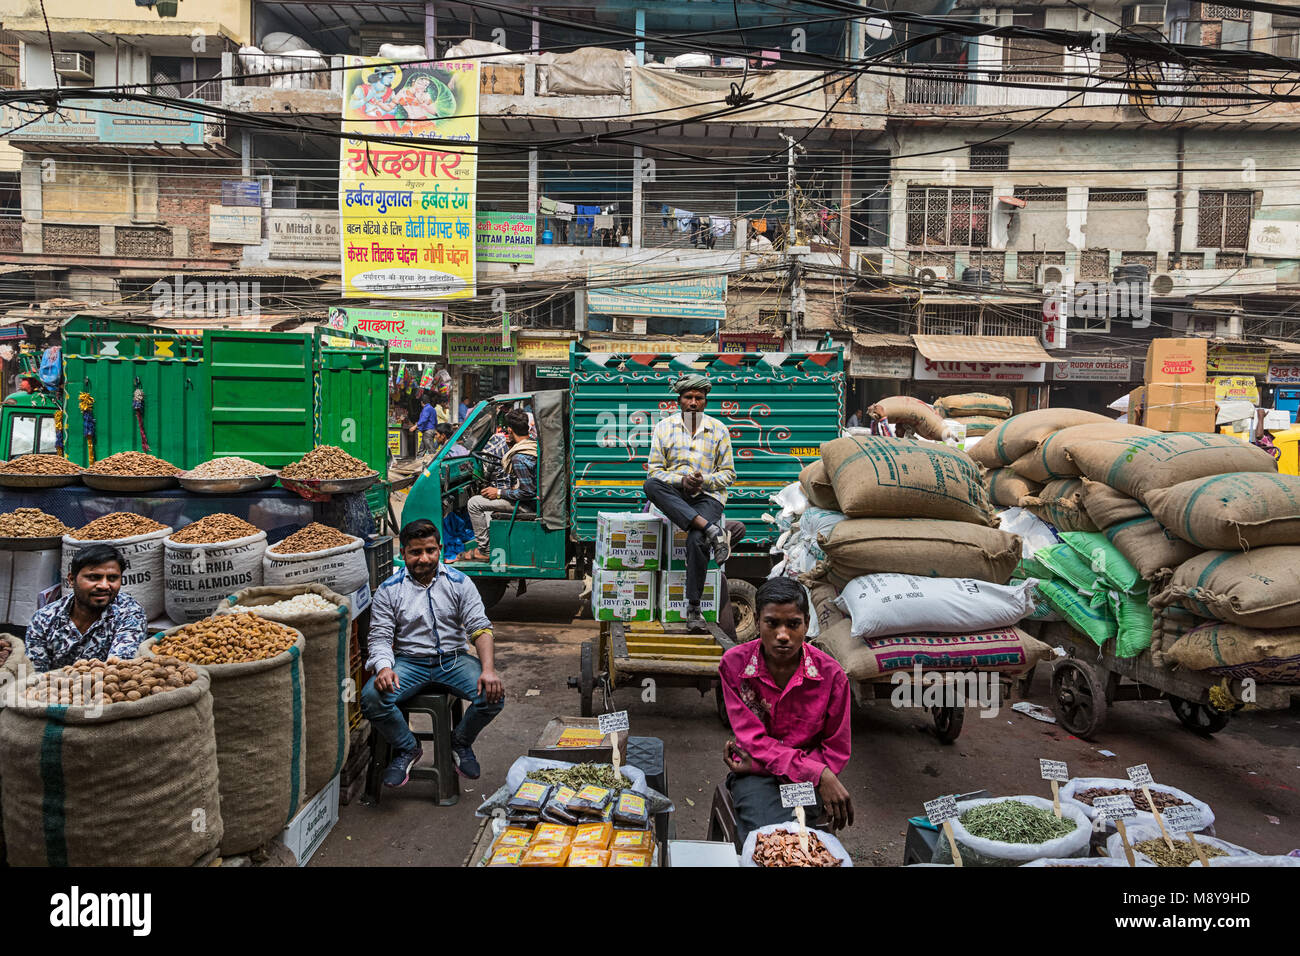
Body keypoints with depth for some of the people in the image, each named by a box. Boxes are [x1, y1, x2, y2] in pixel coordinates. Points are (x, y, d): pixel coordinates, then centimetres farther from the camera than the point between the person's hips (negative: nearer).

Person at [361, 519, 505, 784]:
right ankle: (407, 749, 1)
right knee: (371, 697, -29)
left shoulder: (459, 583, 4)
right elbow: (380, 637, -1)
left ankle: (461, 742, 8)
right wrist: (384, 668, -24)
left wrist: (488, 670, -20)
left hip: (454, 660, 0)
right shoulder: (388, 590, 4)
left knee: (493, 695, -26)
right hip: (408, 661, 0)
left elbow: (480, 628, -3)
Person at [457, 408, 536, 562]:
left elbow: (527, 492, -27)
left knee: (475, 503, -8)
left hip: (526, 504, -10)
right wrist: (512, 445, 14)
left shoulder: (519, 458, -27)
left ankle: (483, 551, -3)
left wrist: (499, 493, -17)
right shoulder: (533, 445, 3)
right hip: (533, 499, 10)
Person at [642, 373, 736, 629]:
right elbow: (655, 470, 4)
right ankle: (712, 529, -36)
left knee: (696, 541, -31)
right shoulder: (664, 428, 8)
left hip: (708, 495, -2)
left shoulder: (718, 430, 8)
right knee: (650, 484, -34)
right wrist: (681, 481, -15)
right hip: (673, 494, 2)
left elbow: (728, 473, 9)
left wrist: (705, 481, -11)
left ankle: (693, 607, -18)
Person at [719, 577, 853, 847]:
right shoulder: (734, 664, -8)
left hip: (805, 779, 1)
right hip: (754, 774, -1)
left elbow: (837, 753, -2)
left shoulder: (830, 673, -8)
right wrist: (818, 774, -23)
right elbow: (752, 739, -10)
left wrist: (758, 763, -10)